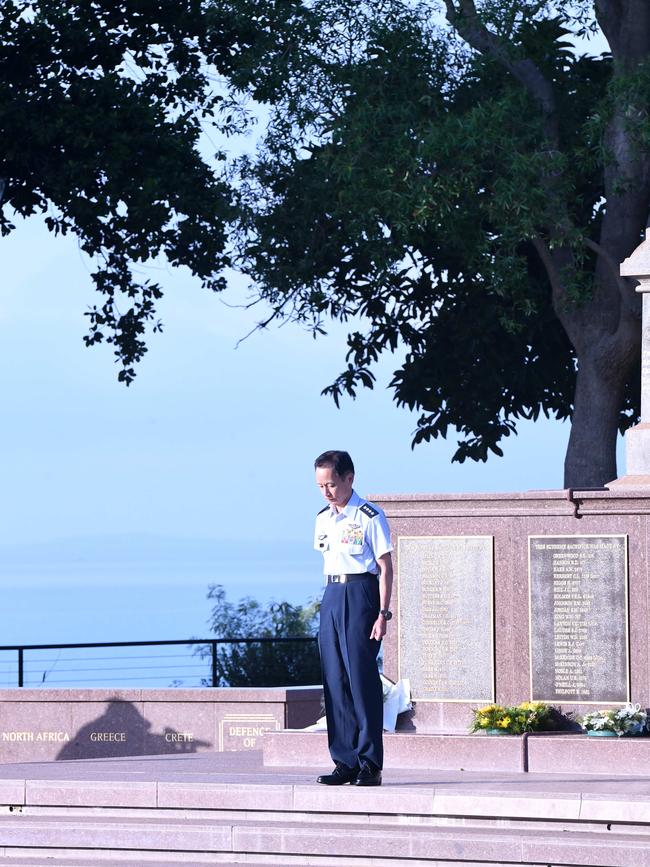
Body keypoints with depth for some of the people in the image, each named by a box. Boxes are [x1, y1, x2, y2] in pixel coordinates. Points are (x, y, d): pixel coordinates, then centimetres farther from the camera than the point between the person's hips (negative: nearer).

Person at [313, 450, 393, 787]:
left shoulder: (370, 516, -7)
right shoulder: (323, 519, 14)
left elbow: (385, 568, -7)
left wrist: (383, 613, -13)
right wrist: (331, 598, 13)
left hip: (360, 596, -7)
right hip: (331, 596, 7)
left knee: (362, 677, -8)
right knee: (334, 680, 4)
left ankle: (370, 764, -4)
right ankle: (345, 762, 9)